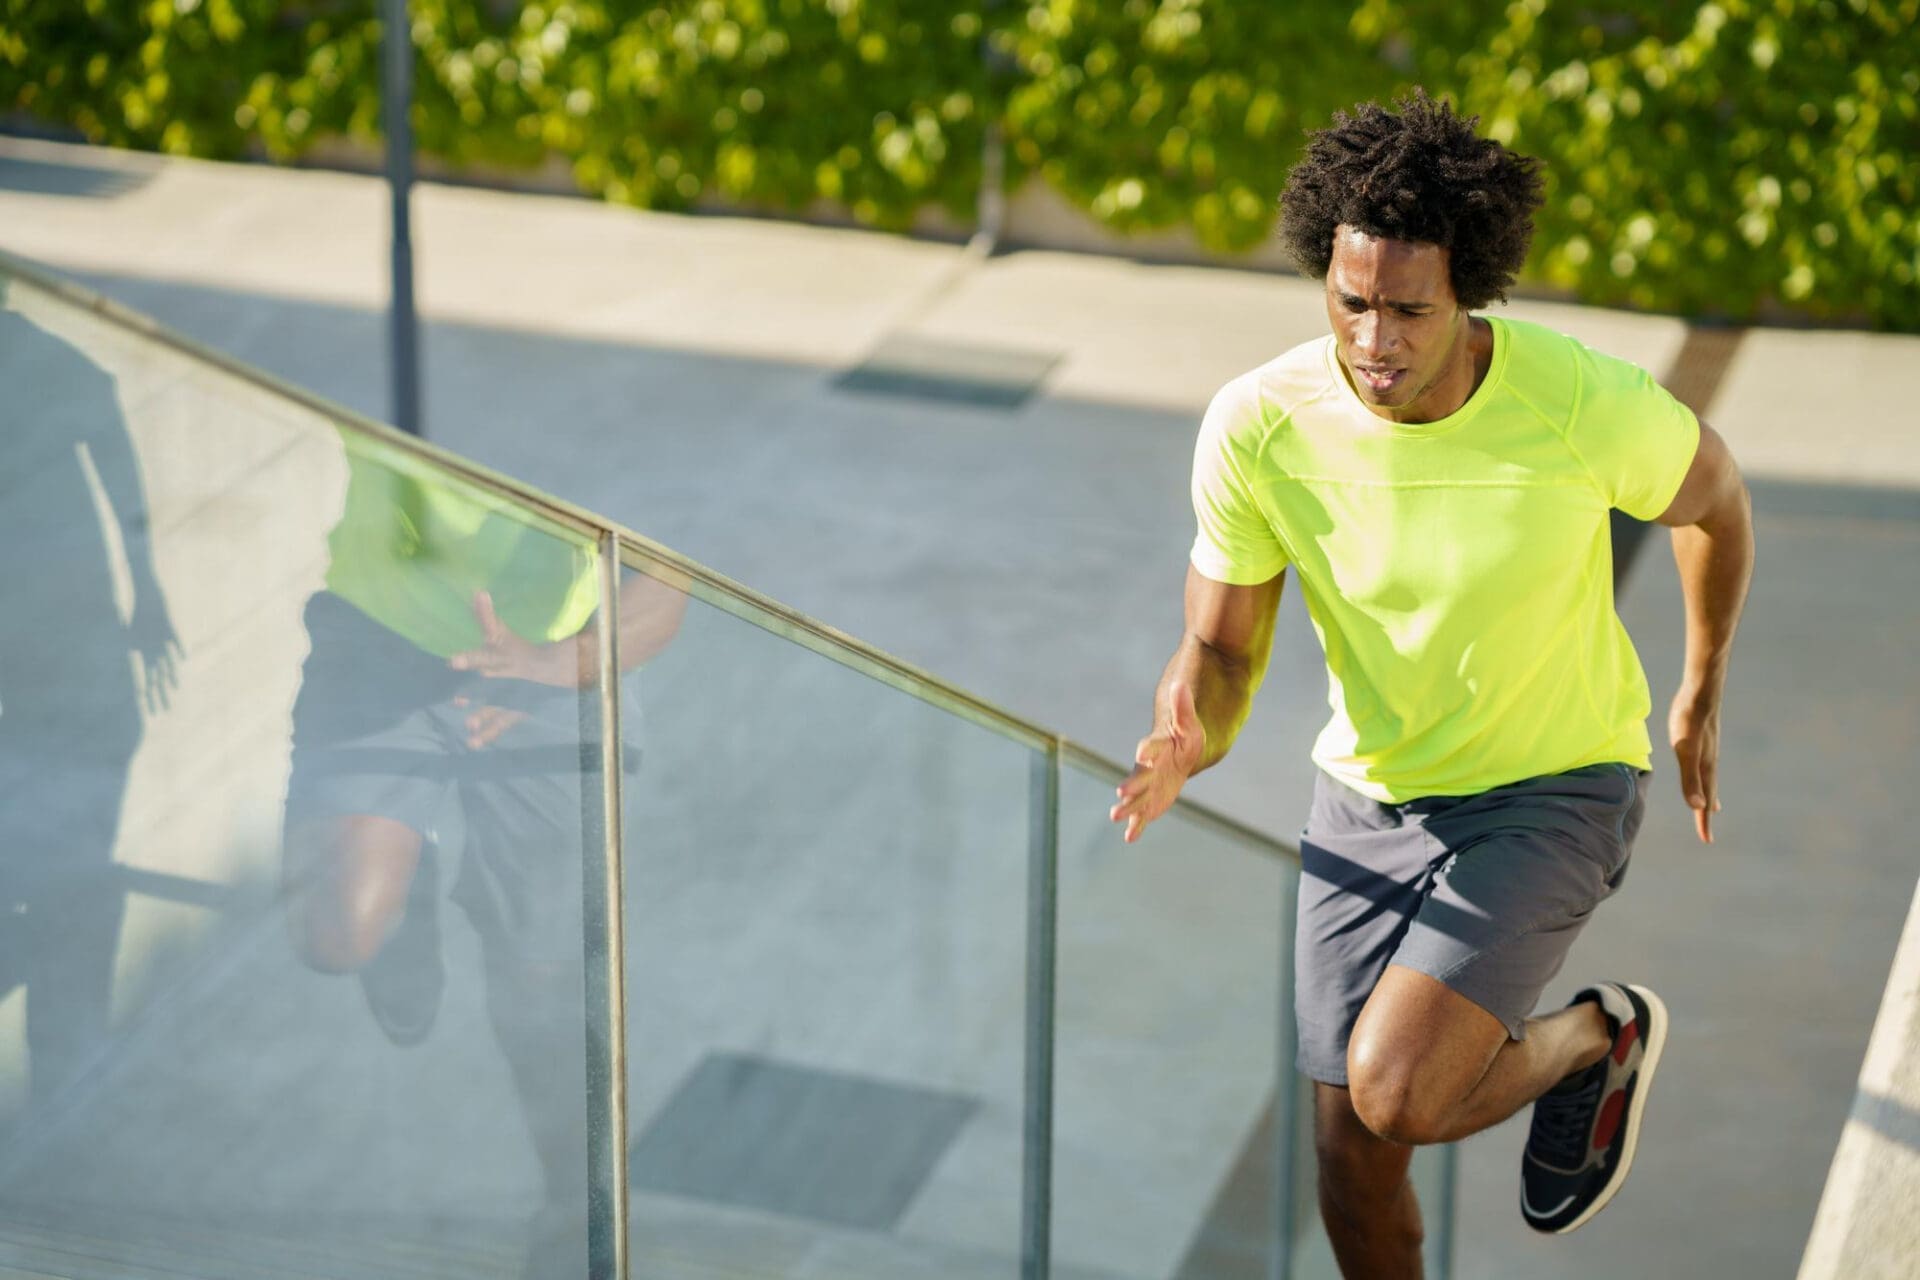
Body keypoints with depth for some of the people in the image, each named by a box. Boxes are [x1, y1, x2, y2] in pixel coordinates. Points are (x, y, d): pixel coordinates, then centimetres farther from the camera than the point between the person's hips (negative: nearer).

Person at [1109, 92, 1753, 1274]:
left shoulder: (1588, 406, -26)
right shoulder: (1257, 425, -20)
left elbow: (1714, 497, -2)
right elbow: (1221, 653, -8)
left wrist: (1702, 699, 12)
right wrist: (1184, 747, -32)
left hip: (1554, 792, -3)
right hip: (1371, 798, 3)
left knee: (1394, 1096, -22)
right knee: (1355, 1165, 7)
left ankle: (1596, 1038, 11)